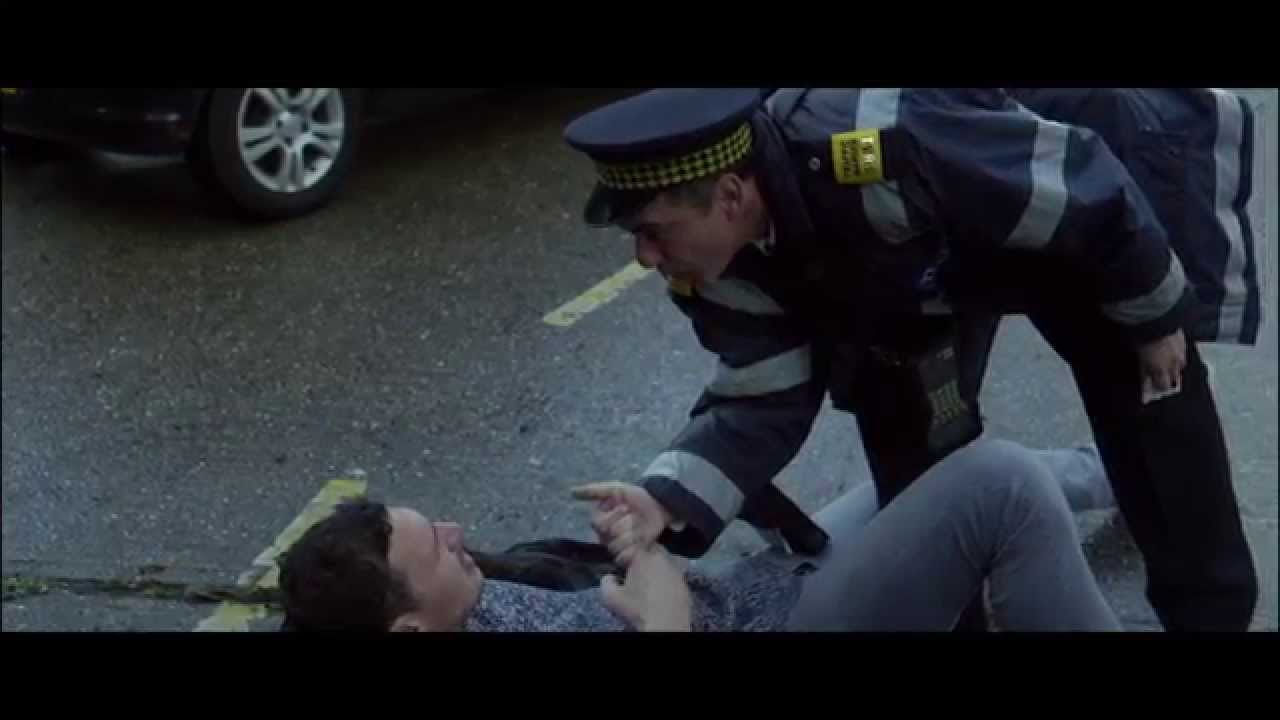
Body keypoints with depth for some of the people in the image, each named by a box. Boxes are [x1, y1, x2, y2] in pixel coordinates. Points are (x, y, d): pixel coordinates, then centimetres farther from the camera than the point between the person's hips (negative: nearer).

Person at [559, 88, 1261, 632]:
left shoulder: (887, 153, -47)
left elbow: (1093, 190, -34)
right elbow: (763, 400, -17)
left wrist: (1156, 317, -17)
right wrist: (669, 502, -35)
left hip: (1086, 225, -5)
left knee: (1151, 416, 2)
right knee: (910, 449, 4)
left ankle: (1209, 606, 23)